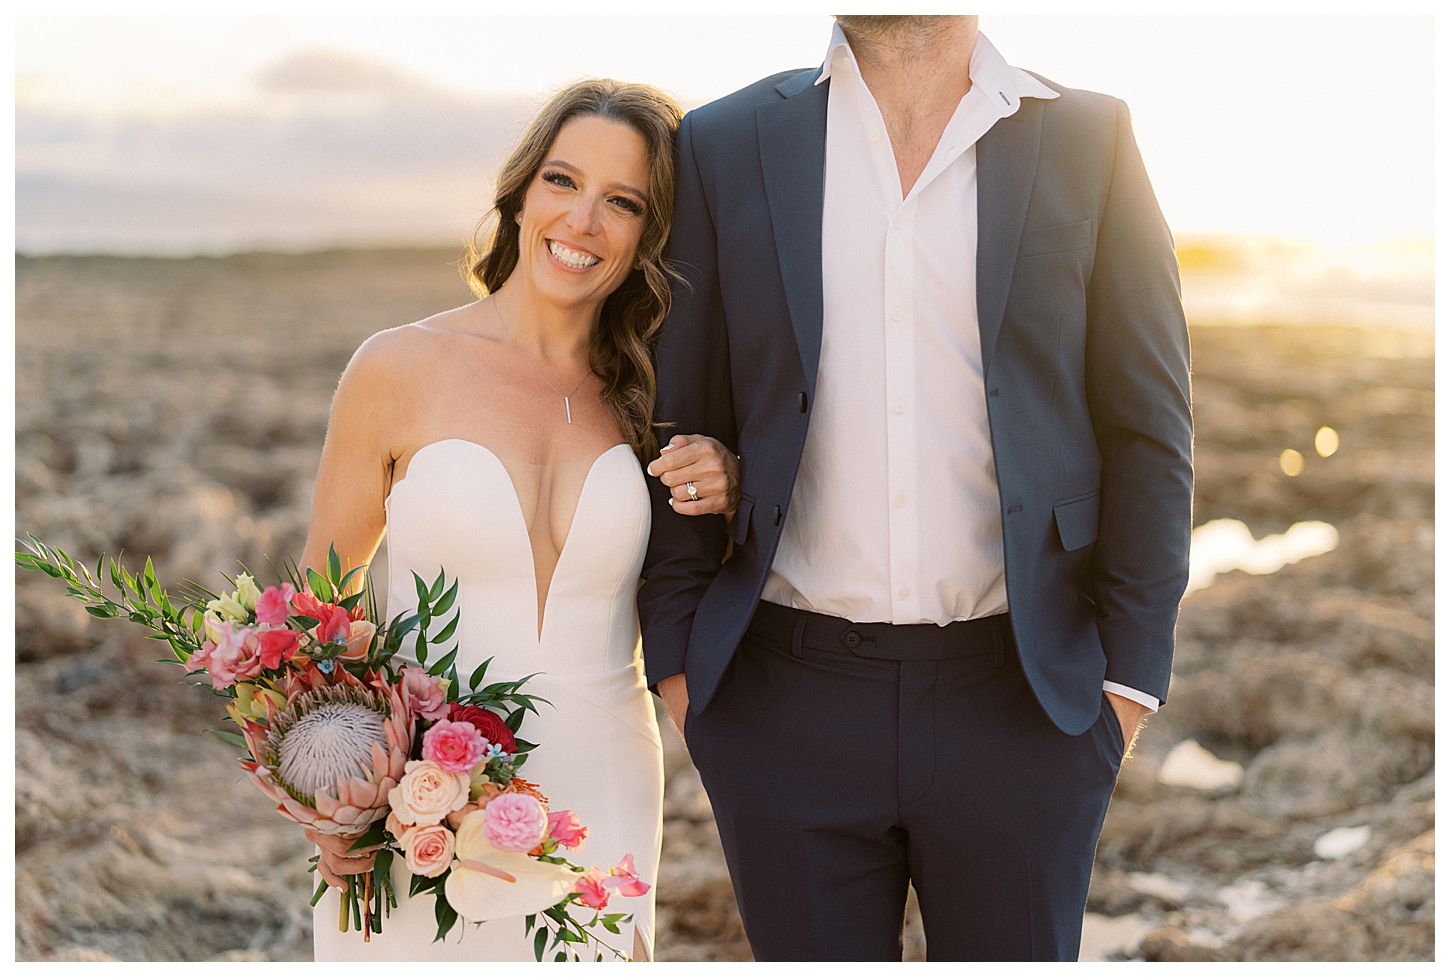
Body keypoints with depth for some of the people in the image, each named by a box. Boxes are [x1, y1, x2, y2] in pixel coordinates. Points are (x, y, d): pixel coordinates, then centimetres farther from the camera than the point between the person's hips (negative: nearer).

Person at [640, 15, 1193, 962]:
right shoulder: (728, 146, 3)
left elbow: (1149, 427, 1)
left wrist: (1129, 666, -3)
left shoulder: (1085, 141, 0)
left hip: (1019, 704, 0)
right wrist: (678, 656, 3)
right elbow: (683, 421, 5)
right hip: (791, 705, 1)